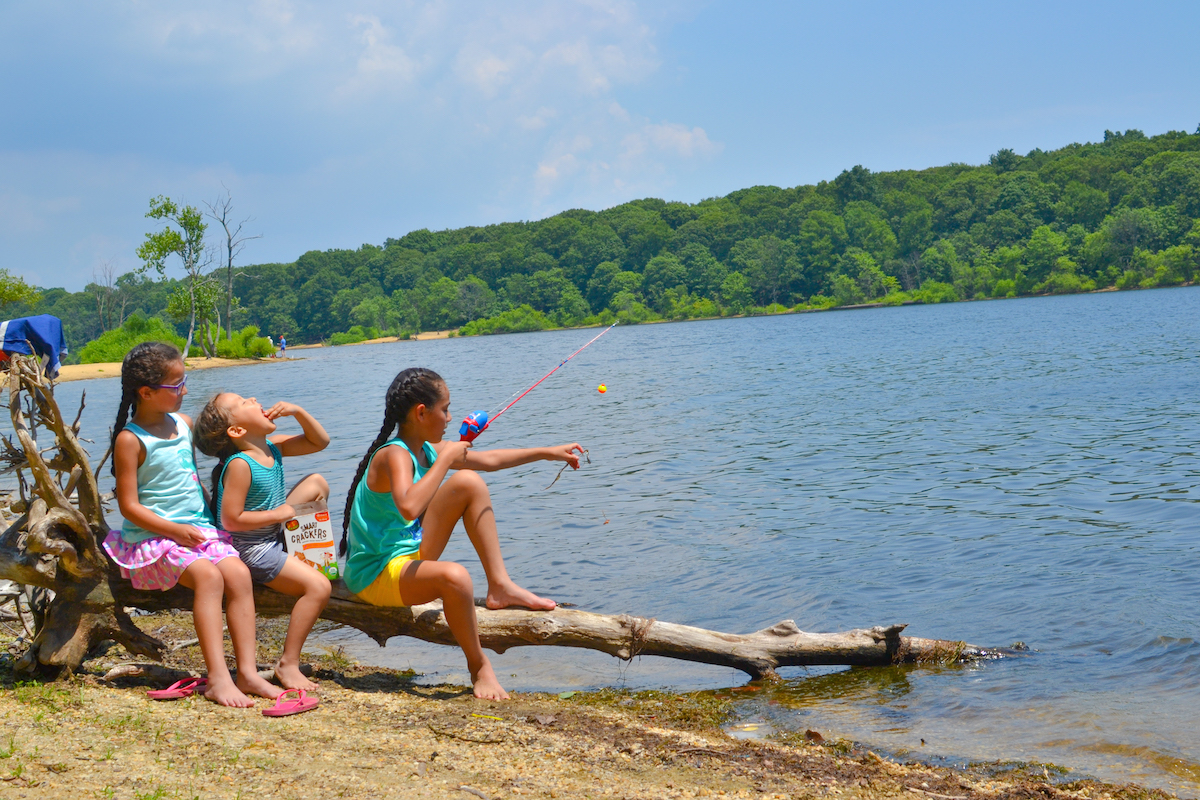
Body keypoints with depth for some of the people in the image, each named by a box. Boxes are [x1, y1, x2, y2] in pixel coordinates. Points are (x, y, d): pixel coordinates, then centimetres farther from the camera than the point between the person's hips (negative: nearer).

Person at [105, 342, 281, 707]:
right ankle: (218, 678, -33)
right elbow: (129, 506, -11)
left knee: (238, 573, -20)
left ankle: (247, 671, -22)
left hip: (199, 528, 6)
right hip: (154, 537, -6)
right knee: (209, 575, -30)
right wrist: (177, 530, -19)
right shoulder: (130, 440, -8)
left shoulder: (184, 424, 12)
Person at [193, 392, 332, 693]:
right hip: (251, 551, -9)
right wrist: (278, 514, -19)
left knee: (317, 483, 11)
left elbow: (319, 442, 12)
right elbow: (231, 520, -26)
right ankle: (288, 664, -13)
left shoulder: (272, 448, 2)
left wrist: (298, 412, -3)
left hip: (274, 535, 9)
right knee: (318, 587, -21)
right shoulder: (239, 465, -23)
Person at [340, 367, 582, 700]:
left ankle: (500, 586, 0)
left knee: (469, 482, 1)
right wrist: (445, 459, -33)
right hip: (377, 574, -9)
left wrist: (547, 453, 18)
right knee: (454, 577, -38)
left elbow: (488, 460, 16)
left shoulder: (426, 450, 4)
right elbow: (410, 507, -44)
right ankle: (479, 667, -14)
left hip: (412, 554, 9)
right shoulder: (394, 455, -23)